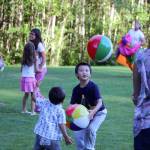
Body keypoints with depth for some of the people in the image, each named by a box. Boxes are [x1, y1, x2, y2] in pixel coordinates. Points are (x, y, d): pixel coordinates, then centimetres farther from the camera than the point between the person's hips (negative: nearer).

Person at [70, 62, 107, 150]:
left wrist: (93, 112, -51)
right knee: (78, 133, -4)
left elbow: (100, 102, -33)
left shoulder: (93, 86, -26)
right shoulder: (76, 89, -10)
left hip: (99, 112, -5)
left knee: (91, 129, -26)